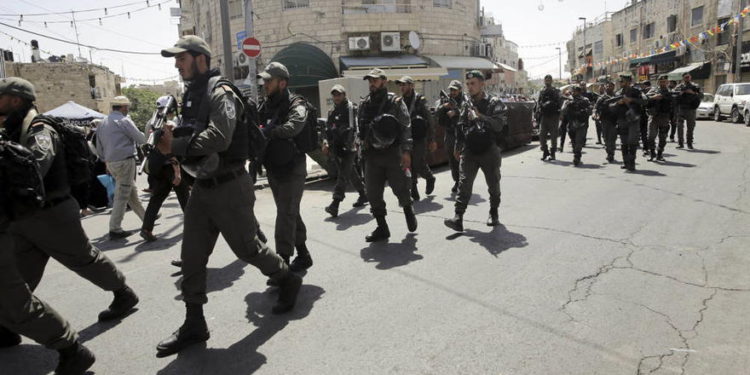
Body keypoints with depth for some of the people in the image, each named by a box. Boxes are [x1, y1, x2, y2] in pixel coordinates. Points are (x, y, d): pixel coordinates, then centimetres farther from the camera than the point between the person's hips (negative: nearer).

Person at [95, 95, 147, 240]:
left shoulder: (103, 124, 15)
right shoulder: (124, 120, -9)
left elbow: (99, 148, 18)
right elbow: (141, 139, -8)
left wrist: (107, 161, 25)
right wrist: (142, 137, 13)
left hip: (111, 163, 9)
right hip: (125, 161, -9)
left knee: (132, 191, 17)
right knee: (122, 196, -5)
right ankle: (115, 229, -3)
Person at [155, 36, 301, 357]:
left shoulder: (219, 91, -13)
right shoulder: (191, 95, 14)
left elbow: (218, 137, -28)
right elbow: (191, 137, 17)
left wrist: (175, 145, -21)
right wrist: (170, 137, -3)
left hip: (229, 187, -8)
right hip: (201, 187, 8)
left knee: (247, 247, 5)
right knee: (191, 257, 7)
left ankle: (288, 280, 31)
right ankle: (194, 324, 19)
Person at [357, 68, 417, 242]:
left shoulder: (395, 102, -2)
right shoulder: (364, 104, 11)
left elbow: (406, 128, -8)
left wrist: (406, 151, -16)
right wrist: (363, 145, 11)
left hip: (392, 153, -4)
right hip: (372, 155, 4)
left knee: (400, 188, 0)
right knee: (373, 193, 3)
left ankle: (408, 210, 32)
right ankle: (382, 228, 15)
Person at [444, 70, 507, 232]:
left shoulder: (494, 102, -4)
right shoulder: (467, 105, 11)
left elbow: (499, 125, -17)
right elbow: (460, 127, 19)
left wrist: (480, 116, -23)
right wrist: (458, 148, 21)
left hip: (489, 151, -3)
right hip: (469, 151, 3)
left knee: (493, 185, 11)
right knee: (464, 183, -8)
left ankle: (493, 214, 30)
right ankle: (458, 218, -12)